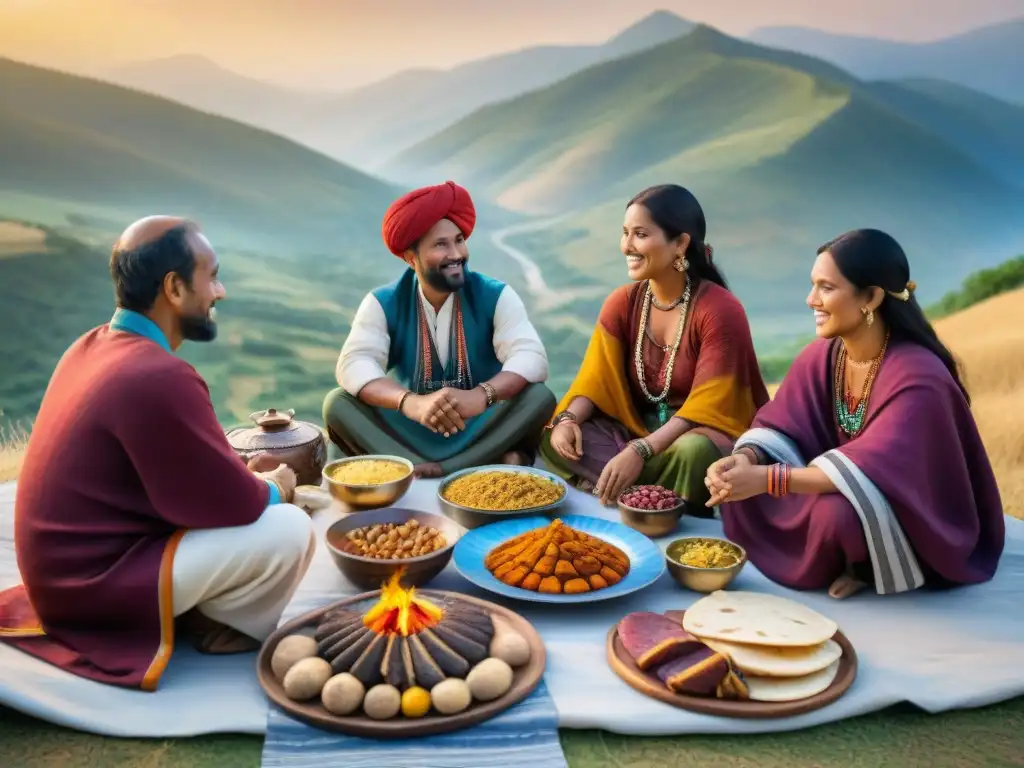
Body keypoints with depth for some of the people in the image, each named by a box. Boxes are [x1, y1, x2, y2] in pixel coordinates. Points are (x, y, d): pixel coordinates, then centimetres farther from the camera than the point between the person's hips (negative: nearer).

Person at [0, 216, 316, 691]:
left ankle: (196, 611, 9)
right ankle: (222, 628, 7)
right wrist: (274, 487, 1)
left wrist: (241, 473, 5)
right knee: (289, 530, -16)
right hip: (94, 582, -9)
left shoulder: (93, 345, 3)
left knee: (261, 503, 15)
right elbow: (233, 503, -20)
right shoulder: (157, 377, -28)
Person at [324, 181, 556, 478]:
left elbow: (531, 357, -19)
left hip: (481, 429, 0)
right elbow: (354, 364, -20)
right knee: (338, 403, -22)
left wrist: (481, 396, -41)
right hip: (410, 433, 1)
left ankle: (419, 473, -34)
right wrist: (412, 403, -41)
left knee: (540, 397, -26)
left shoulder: (495, 296, -5)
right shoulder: (383, 303, -4)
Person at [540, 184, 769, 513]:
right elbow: (596, 378, -2)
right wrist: (567, 419, -24)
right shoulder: (622, 302, 1)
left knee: (693, 452, -41)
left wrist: (640, 451, -33)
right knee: (556, 439, -17)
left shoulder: (720, 309, -17)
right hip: (637, 428, 6)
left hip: (701, 435, -5)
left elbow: (706, 405, -22)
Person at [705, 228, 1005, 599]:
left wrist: (768, 478, -40)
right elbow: (781, 428, -4)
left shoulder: (918, 376, -28)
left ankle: (869, 568, -2)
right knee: (742, 482, -10)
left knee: (839, 513, -37)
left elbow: (875, 470, -37)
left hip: (919, 522, -6)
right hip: (847, 496, 7)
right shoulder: (820, 356, -6)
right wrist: (747, 458, -28)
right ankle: (840, 560, 5)